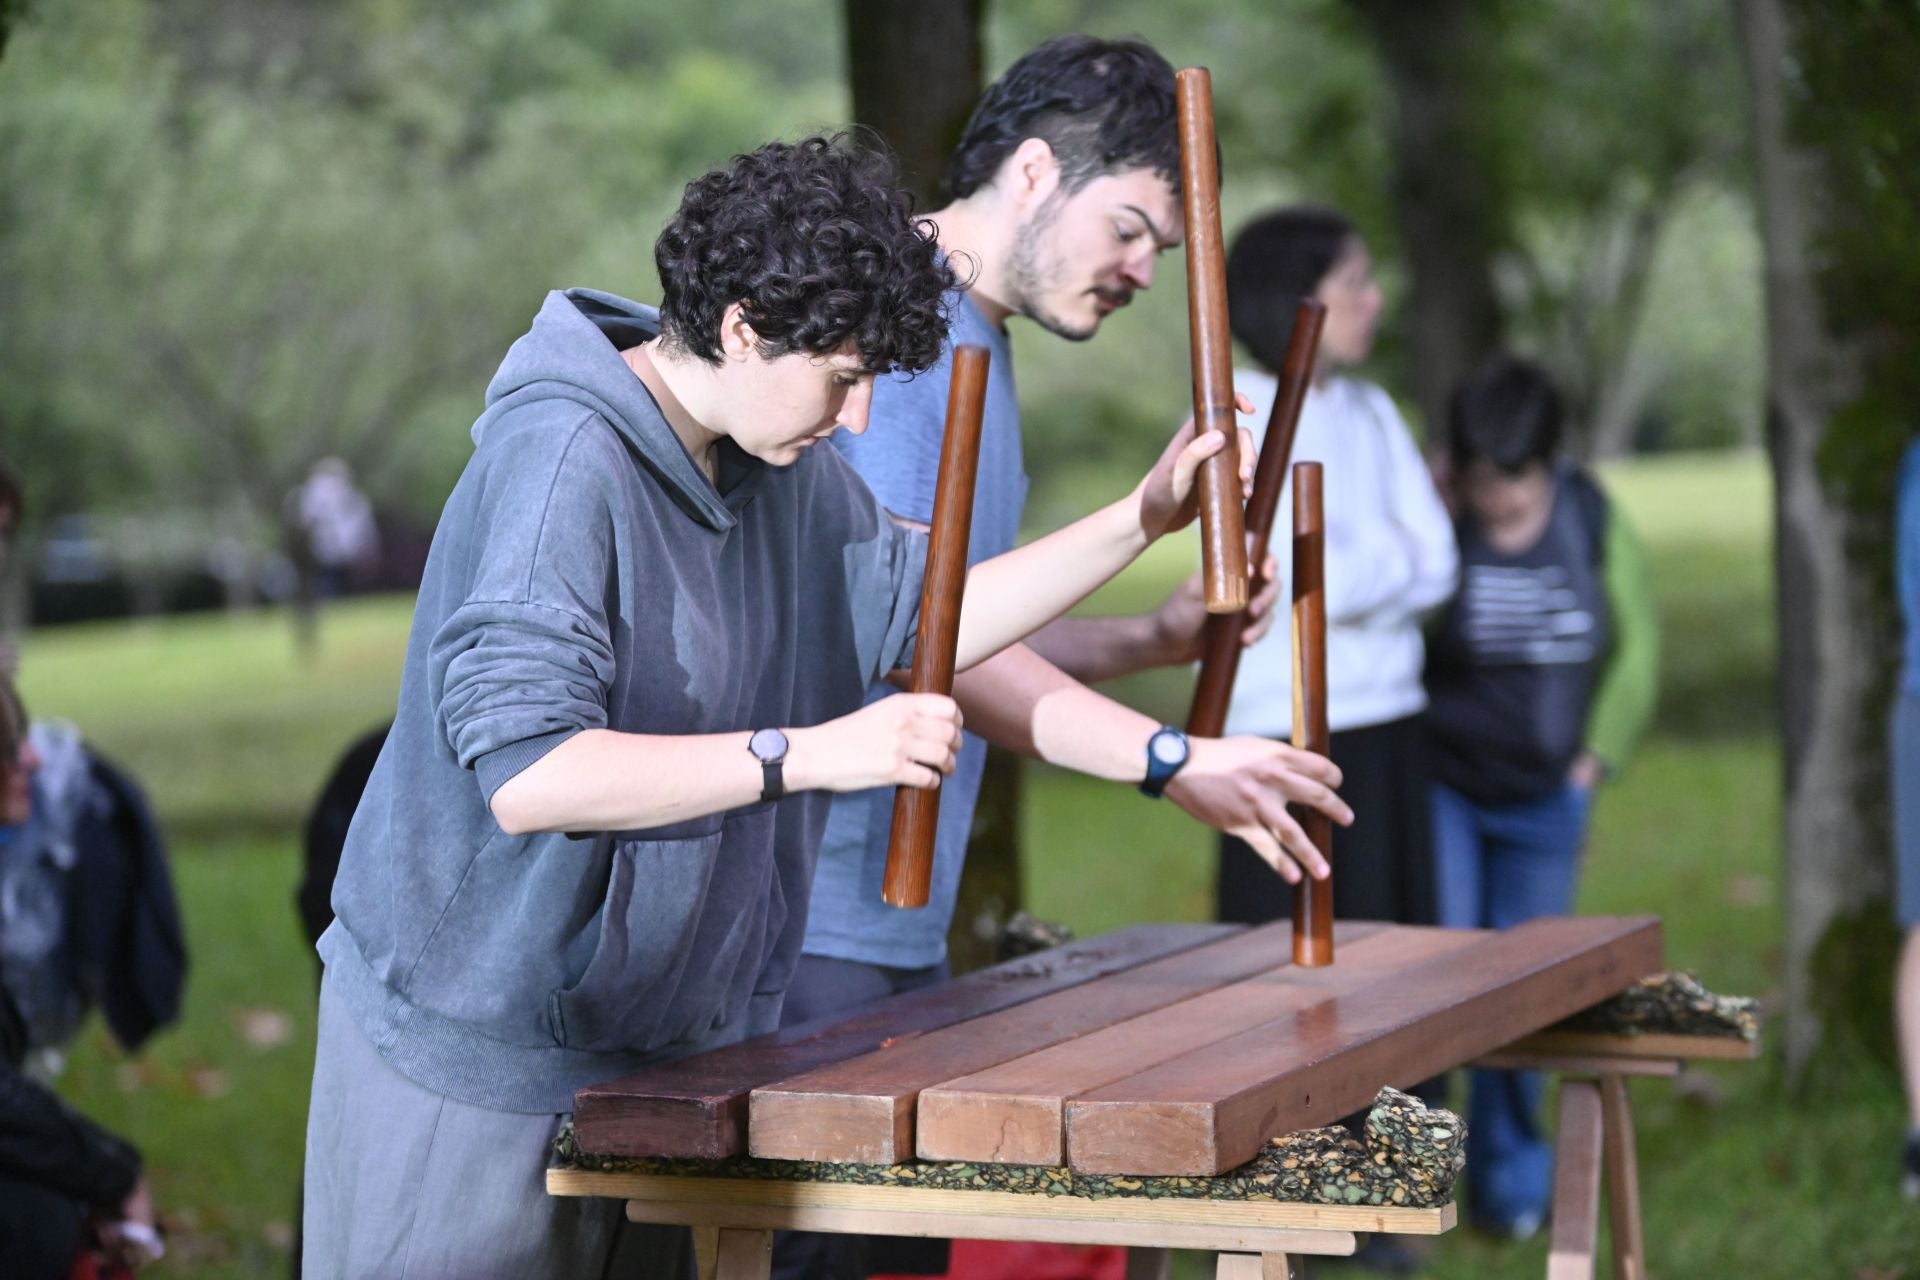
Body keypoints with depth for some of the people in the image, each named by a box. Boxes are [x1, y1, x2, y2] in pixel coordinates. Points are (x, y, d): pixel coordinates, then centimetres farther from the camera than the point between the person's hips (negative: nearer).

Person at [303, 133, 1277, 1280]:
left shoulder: (788, 475, 5)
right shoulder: (560, 462, -23)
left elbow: (919, 617, 17)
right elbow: (524, 774, -32)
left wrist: (1141, 522, 5)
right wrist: (807, 753, -33)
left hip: (638, 1048, 9)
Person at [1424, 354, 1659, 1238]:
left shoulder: (1589, 517, -3)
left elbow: (1635, 642, 9)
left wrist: (1596, 754, 7)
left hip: (1544, 799, 4)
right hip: (1435, 787, -3)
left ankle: (1510, 1181, 23)